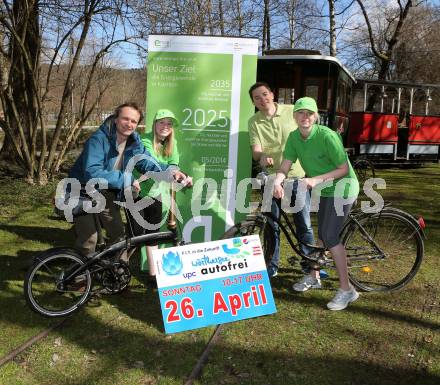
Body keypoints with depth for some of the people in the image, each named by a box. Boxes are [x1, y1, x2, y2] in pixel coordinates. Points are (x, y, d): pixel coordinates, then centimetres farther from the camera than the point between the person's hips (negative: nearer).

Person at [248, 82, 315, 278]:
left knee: (304, 224, 4)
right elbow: (256, 150, -11)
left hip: (297, 175, -1)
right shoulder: (254, 122, -1)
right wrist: (262, 156, -33)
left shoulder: (292, 111, -2)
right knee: (271, 224, 9)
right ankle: (272, 264, 24)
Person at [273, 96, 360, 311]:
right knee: (322, 234, 18)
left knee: (330, 236, -14)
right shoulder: (294, 137, -6)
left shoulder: (327, 136, -25)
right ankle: (314, 277, 35)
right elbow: (284, 168, -8)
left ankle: (346, 290, -4)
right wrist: (277, 182, -29)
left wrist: (316, 180, -29)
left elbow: (343, 169, -20)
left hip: (341, 187, -7)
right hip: (323, 189, 7)